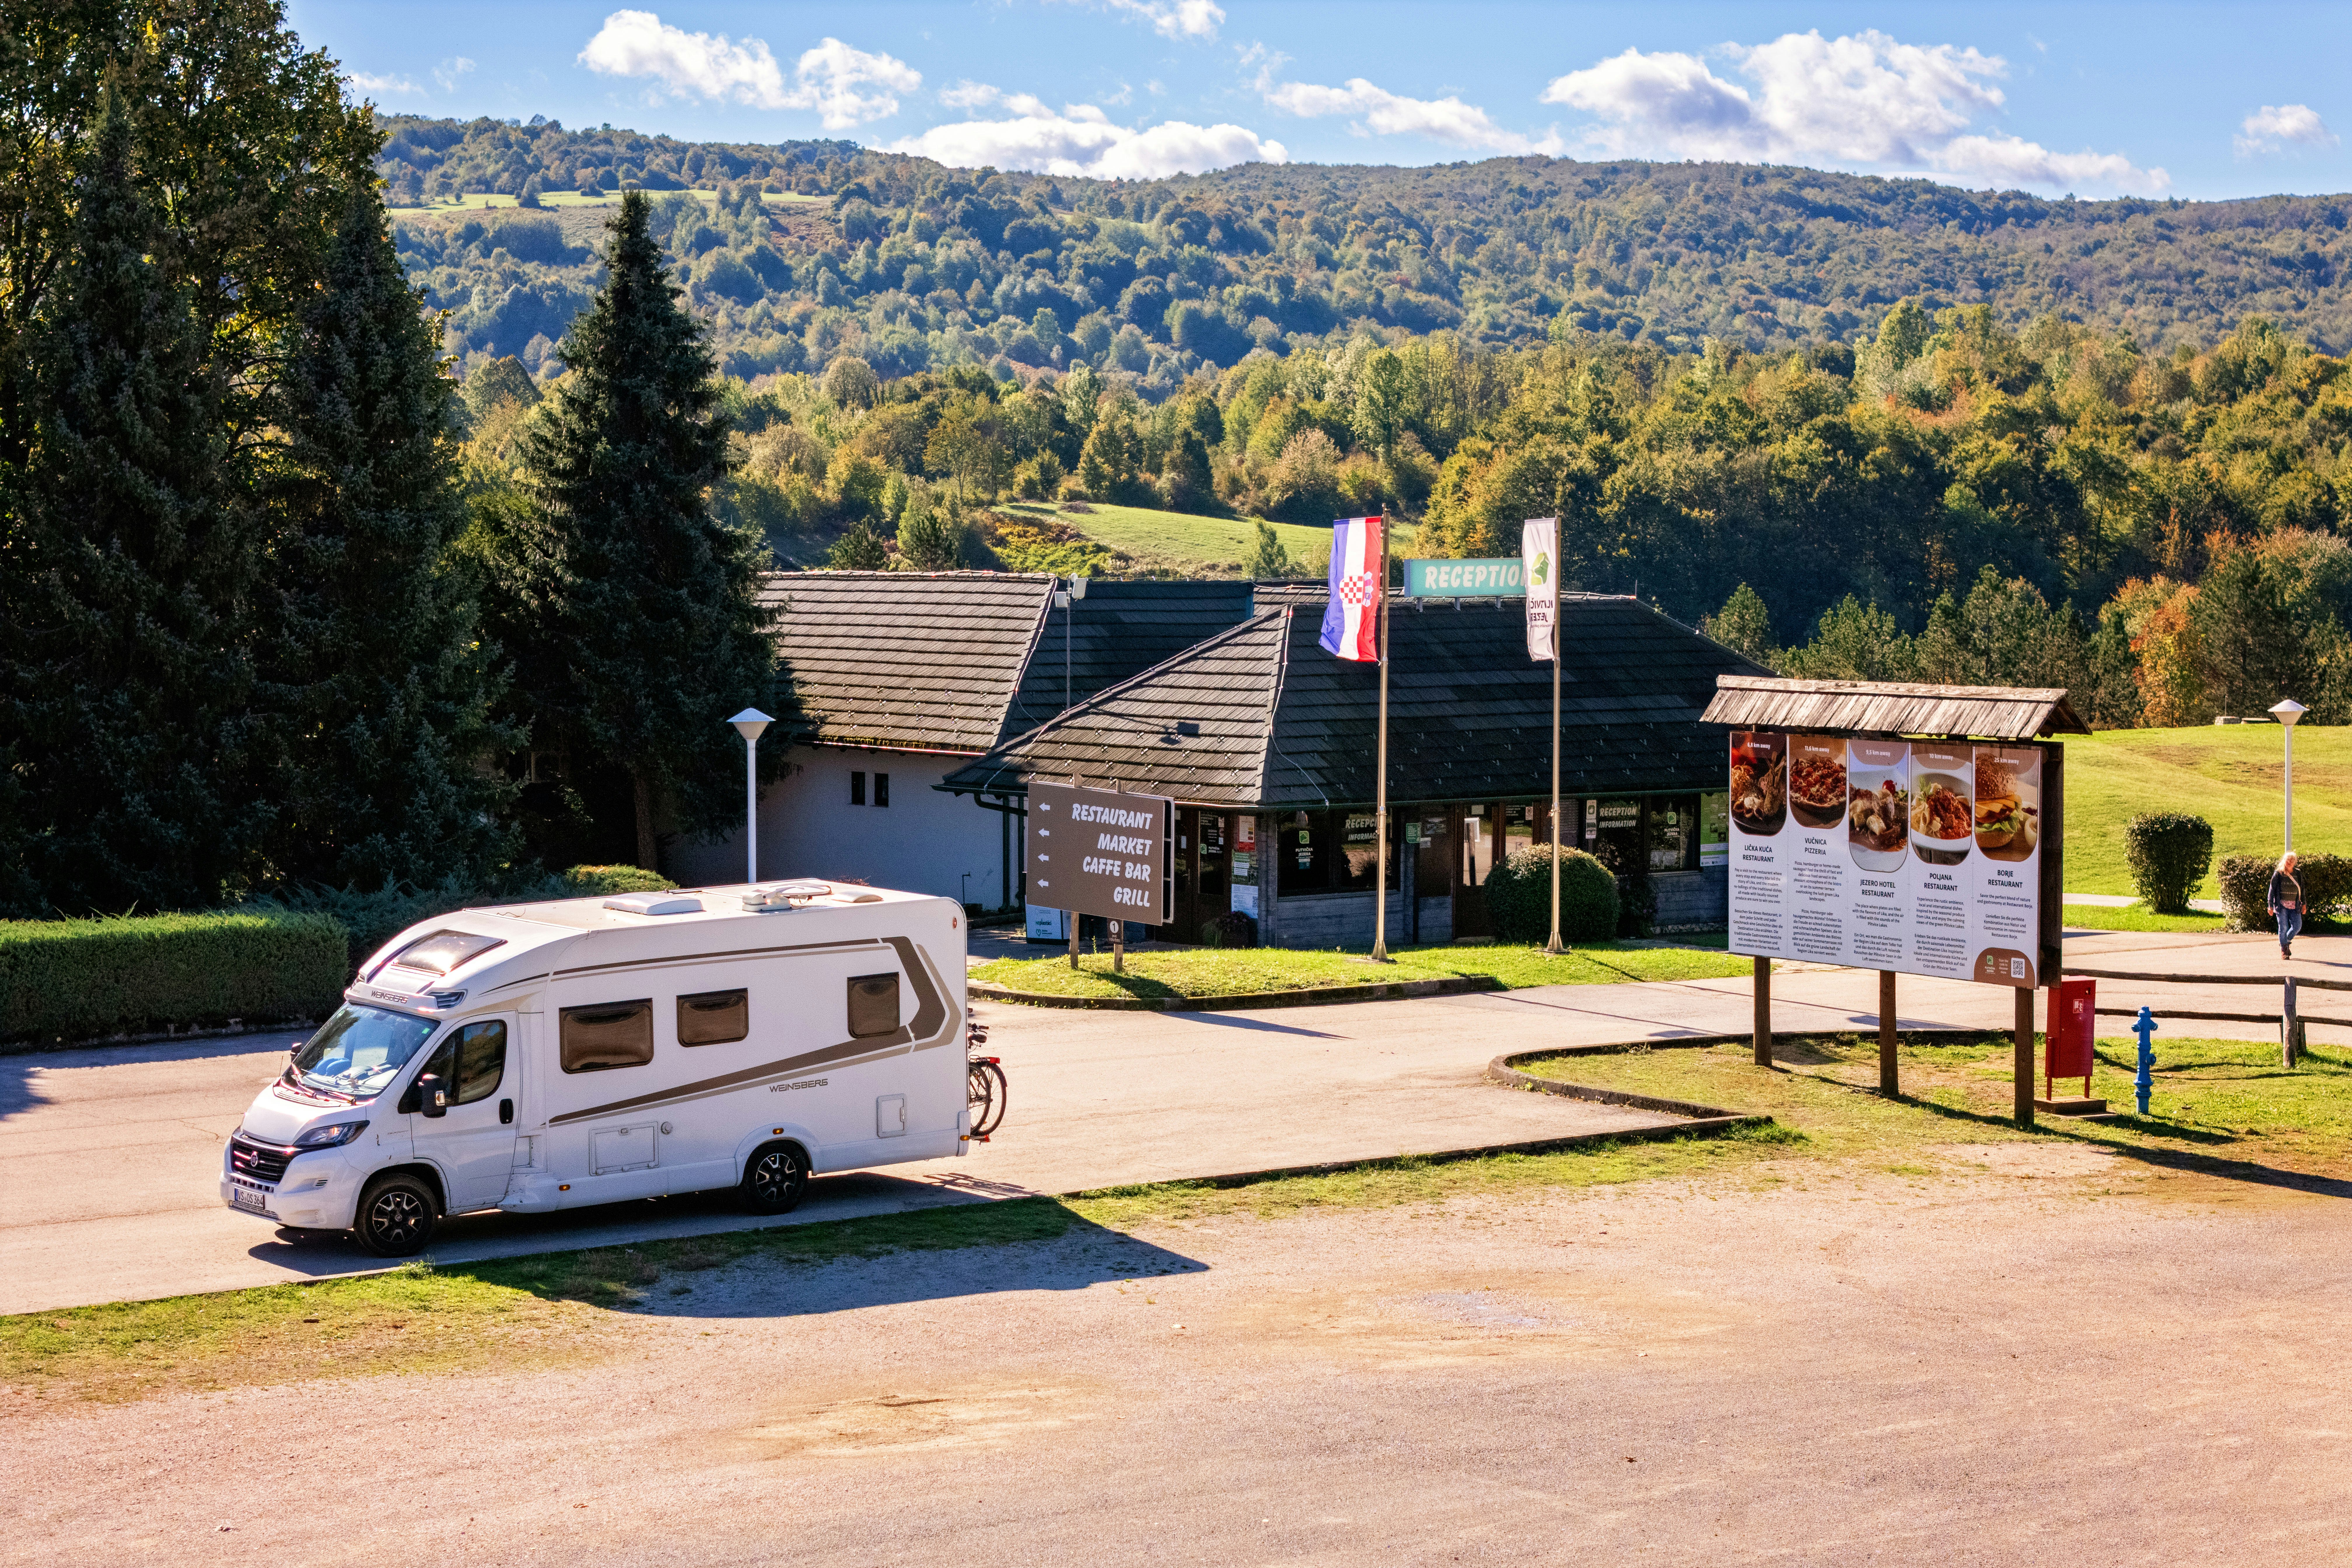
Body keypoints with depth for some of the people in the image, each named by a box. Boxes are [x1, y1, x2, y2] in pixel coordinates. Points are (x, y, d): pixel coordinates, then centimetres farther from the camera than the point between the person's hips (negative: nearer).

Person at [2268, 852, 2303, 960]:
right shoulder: (2278, 874, -2)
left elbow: (2302, 889, 16)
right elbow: (2272, 890, -1)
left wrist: (2304, 904, 12)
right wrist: (2271, 906, -6)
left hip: (2294, 906, 3)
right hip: (2282, 905, -3)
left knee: (2297, 926, -4)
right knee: (2283, 927, -4)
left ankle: (2287, 942, 23)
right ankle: (2283, 949, 7)